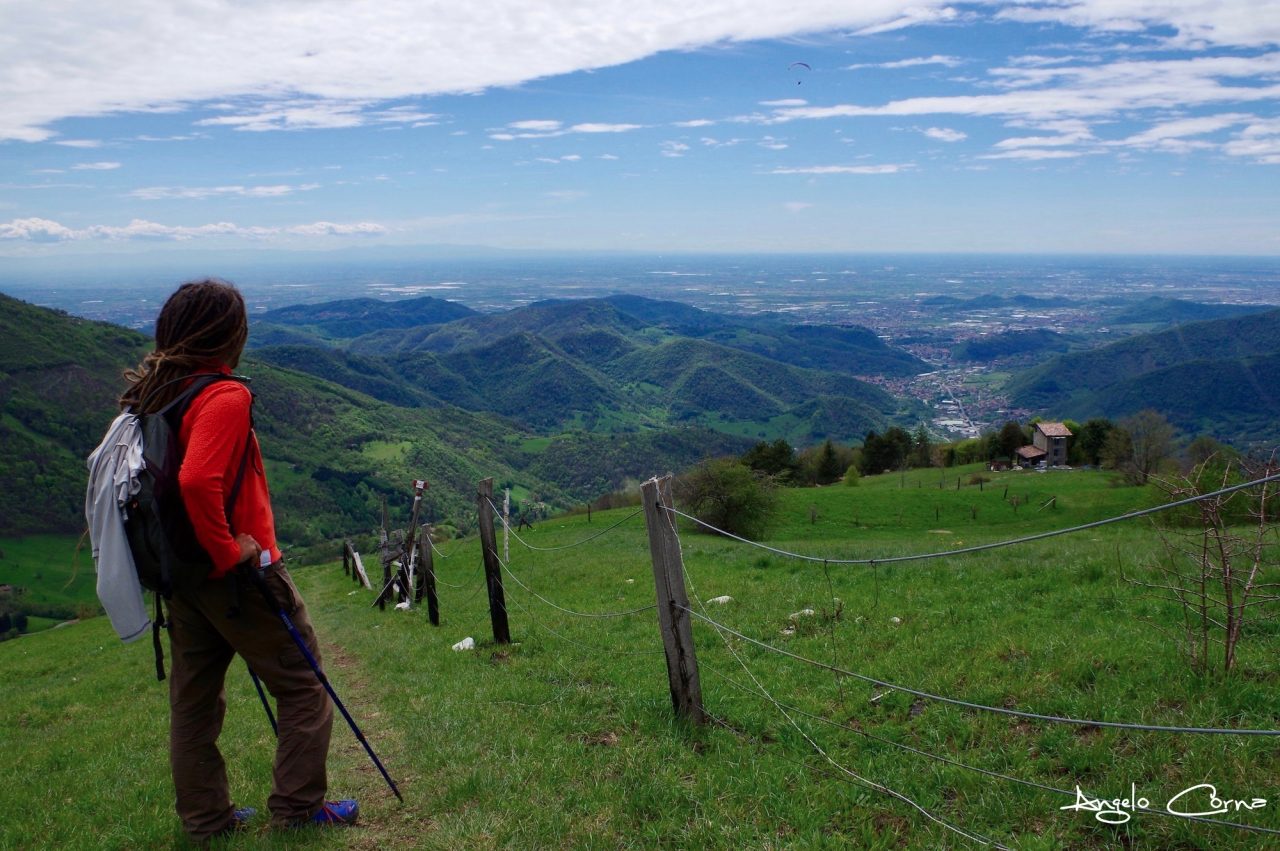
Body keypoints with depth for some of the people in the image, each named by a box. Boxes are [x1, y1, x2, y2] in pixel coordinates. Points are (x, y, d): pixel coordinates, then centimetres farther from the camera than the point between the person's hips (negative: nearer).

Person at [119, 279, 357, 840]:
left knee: (193, 697, 17)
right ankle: (298, 805, 15)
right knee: (303, 685, 9)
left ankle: (205, 818, 30)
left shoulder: (150, 395, 6)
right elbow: (198, 480, -34)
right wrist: (228, 550, -22)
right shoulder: (225, 397, -20)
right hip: (237, 576, -8)